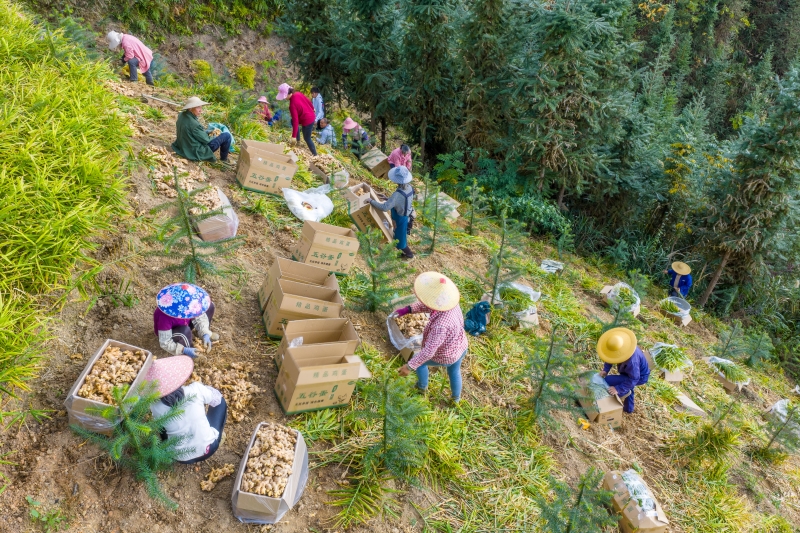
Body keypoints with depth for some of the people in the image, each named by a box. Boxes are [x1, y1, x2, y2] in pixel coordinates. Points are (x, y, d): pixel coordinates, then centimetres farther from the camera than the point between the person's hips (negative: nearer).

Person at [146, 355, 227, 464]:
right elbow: (217, 398, -3)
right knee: (219, 401, 17)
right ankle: (218, 435, 30)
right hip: (208, 449, -1)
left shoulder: (156, 407, -20)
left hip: (182, 458, 1)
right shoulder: (195, 389, -25)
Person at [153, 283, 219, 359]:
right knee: (185, 331, -42)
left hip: (184, 324, 6)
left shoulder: (188, 303, -29)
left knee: (209, 306, -8)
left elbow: (200, 317, -17)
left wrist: (205, 334, -33)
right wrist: (184, 350, -46)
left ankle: (203, 333, 13)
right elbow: (165, 343, -36)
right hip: (170, 332, -6)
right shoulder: (165, 317, -42)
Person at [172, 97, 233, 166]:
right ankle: (224, 159, 13)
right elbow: (205, 140, -18)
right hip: (197, 152, -10)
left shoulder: (181, 115, -4)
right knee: (227, 135, -7)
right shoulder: (193, 124, -33)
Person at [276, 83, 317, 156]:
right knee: (292, 121, 29)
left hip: (307, 121, -9)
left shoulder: (292, 105, -32)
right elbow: (308, 101, 5)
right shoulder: (298, 94, -11)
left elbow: (295, 121, -30)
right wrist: (312, 109, 28)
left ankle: (315, 154, 23)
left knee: (307, 139, 10)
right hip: (311, 115, 9)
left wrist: (294, 136, -24)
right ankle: (298, 140, 33)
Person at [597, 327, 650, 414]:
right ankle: (628, 408, 54)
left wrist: (618, 389, -30)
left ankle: (624, 393, 9)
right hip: (630, 371, 8)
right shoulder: (621, 345, -23)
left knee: (608, 381, -18)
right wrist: (605, 370, -13)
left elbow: (633, 379, -32)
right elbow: (610, 355, -4)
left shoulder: (632, 360, -44)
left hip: (639, 377, -8)